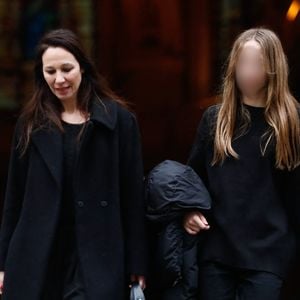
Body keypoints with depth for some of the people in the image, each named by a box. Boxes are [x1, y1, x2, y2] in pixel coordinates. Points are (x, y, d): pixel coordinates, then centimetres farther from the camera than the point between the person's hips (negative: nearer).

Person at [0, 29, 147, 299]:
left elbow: (133, 195, 1)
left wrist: (137, 265, -1)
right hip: (35, 260, 2)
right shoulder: (31, 123, 8)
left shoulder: (118, 119, 1)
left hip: (97, 258, -2)